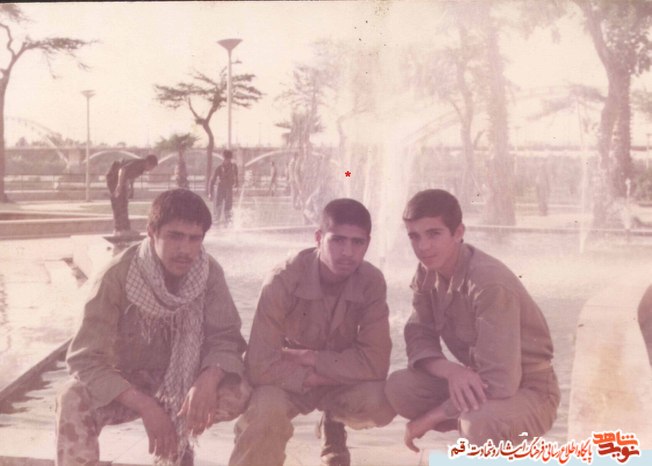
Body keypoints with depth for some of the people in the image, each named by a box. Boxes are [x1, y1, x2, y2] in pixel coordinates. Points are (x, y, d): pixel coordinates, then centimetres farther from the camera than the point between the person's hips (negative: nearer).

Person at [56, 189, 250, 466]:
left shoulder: (209, 273, -16)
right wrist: (146, 406, -36)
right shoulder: (118, 275, -24)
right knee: (73, 402, -33)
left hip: (183, 382, 3)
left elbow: (225, 338, -15)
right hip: (126, 383, -2)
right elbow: (85, 359, -25)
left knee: (239, 393, -26)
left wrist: (207, 380, -39)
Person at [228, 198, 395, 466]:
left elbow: (375, 361, -23)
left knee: (381, 401, -27)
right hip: (291, 380, -3)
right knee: (266, 409, -35)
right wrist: (315, 378, -24)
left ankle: (334, 425, 10)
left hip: (341, 381, 3)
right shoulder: (283, 280, -27)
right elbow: (260, 366, -29)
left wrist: (310, 357, -23)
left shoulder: (372, 282, -20)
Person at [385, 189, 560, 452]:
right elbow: (419, 337, -4)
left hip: (527, 391, -6)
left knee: (480, 425, -37)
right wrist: (451, 370, -28)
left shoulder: (490, 283, -30)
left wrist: (430, 418, -22)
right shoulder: (428, 272, -6)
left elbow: (500, 384, -32)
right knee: (399, 387, -15)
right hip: (474, 381, 7)